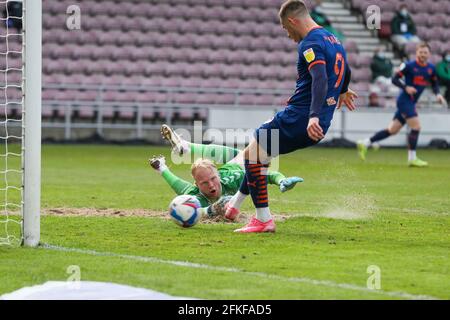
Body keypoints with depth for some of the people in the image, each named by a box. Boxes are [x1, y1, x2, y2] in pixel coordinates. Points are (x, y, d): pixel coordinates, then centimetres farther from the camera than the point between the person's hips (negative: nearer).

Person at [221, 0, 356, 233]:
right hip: (319, 125, 10)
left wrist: (313, 116, -42)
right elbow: (345, 72, 36)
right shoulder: (333, 40, 16)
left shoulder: (311, 43, -14)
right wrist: (343, 92, 58)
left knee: (252, 154, 0)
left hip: (300, 118, -10)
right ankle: (235, 205, 31)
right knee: (259, 152, 27)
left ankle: (263, 220, -2)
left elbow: (320, 78, -30)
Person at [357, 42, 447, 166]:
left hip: (411, 103, 7)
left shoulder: (431, 68, 7)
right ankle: (412, 158, -7)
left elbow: (434, 83, 20)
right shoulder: (409, 65, -10)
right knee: (416, 126, -15)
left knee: (392, 130, 9)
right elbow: (395, 79, -7)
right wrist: (406, 87, -22)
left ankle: (365, 143, 18)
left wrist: (437, 94, 0)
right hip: (405, 99, -7)